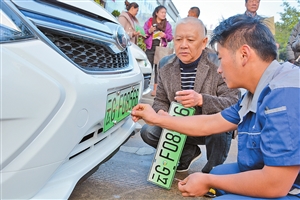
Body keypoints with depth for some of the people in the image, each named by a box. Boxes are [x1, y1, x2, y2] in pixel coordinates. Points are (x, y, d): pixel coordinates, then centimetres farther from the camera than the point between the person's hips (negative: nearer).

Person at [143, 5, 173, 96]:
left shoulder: (167, 24, 10)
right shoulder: (149, 21, 7)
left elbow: (170, 37, 8)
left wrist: (165, 35, -13)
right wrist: (149, 31, -14)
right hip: (150, 48, 0)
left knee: (158, 68, 0)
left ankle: (155, 89, 4)